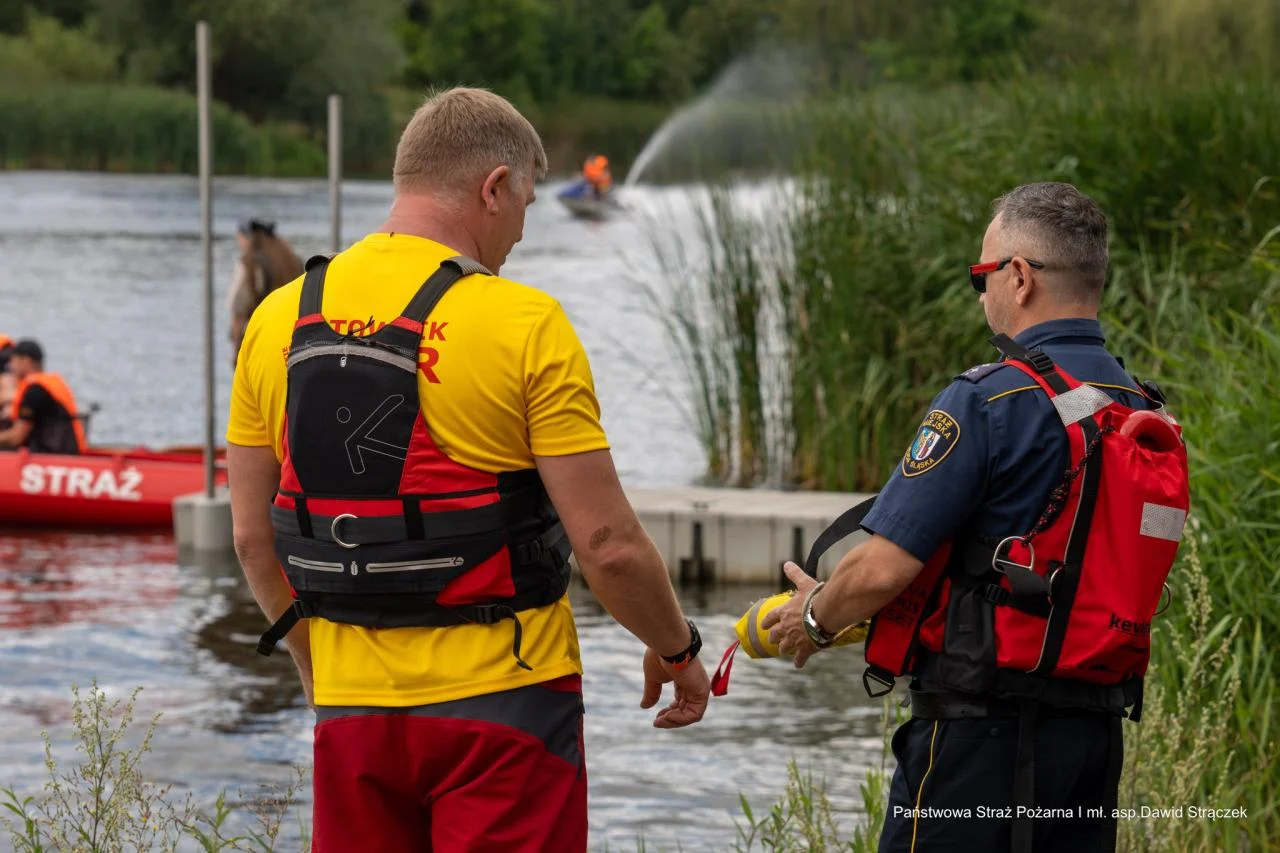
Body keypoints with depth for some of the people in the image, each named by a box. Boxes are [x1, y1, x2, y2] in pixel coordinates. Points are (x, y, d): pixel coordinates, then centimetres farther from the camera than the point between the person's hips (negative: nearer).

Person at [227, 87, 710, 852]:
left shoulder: (280, 321, 4)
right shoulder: (523, 324, -11)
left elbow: (255, 537, 11)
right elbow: (608, 545, -12)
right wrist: (677, 649, 5)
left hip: (351, 708, 5)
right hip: (501, 703, -5)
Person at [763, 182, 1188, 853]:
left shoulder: (991, 401, -14)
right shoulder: (1146, 413, 9)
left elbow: (883, 568, -16)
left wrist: (815, 616, 7)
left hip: (986, 730, -8)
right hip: (1097, 731, 8)